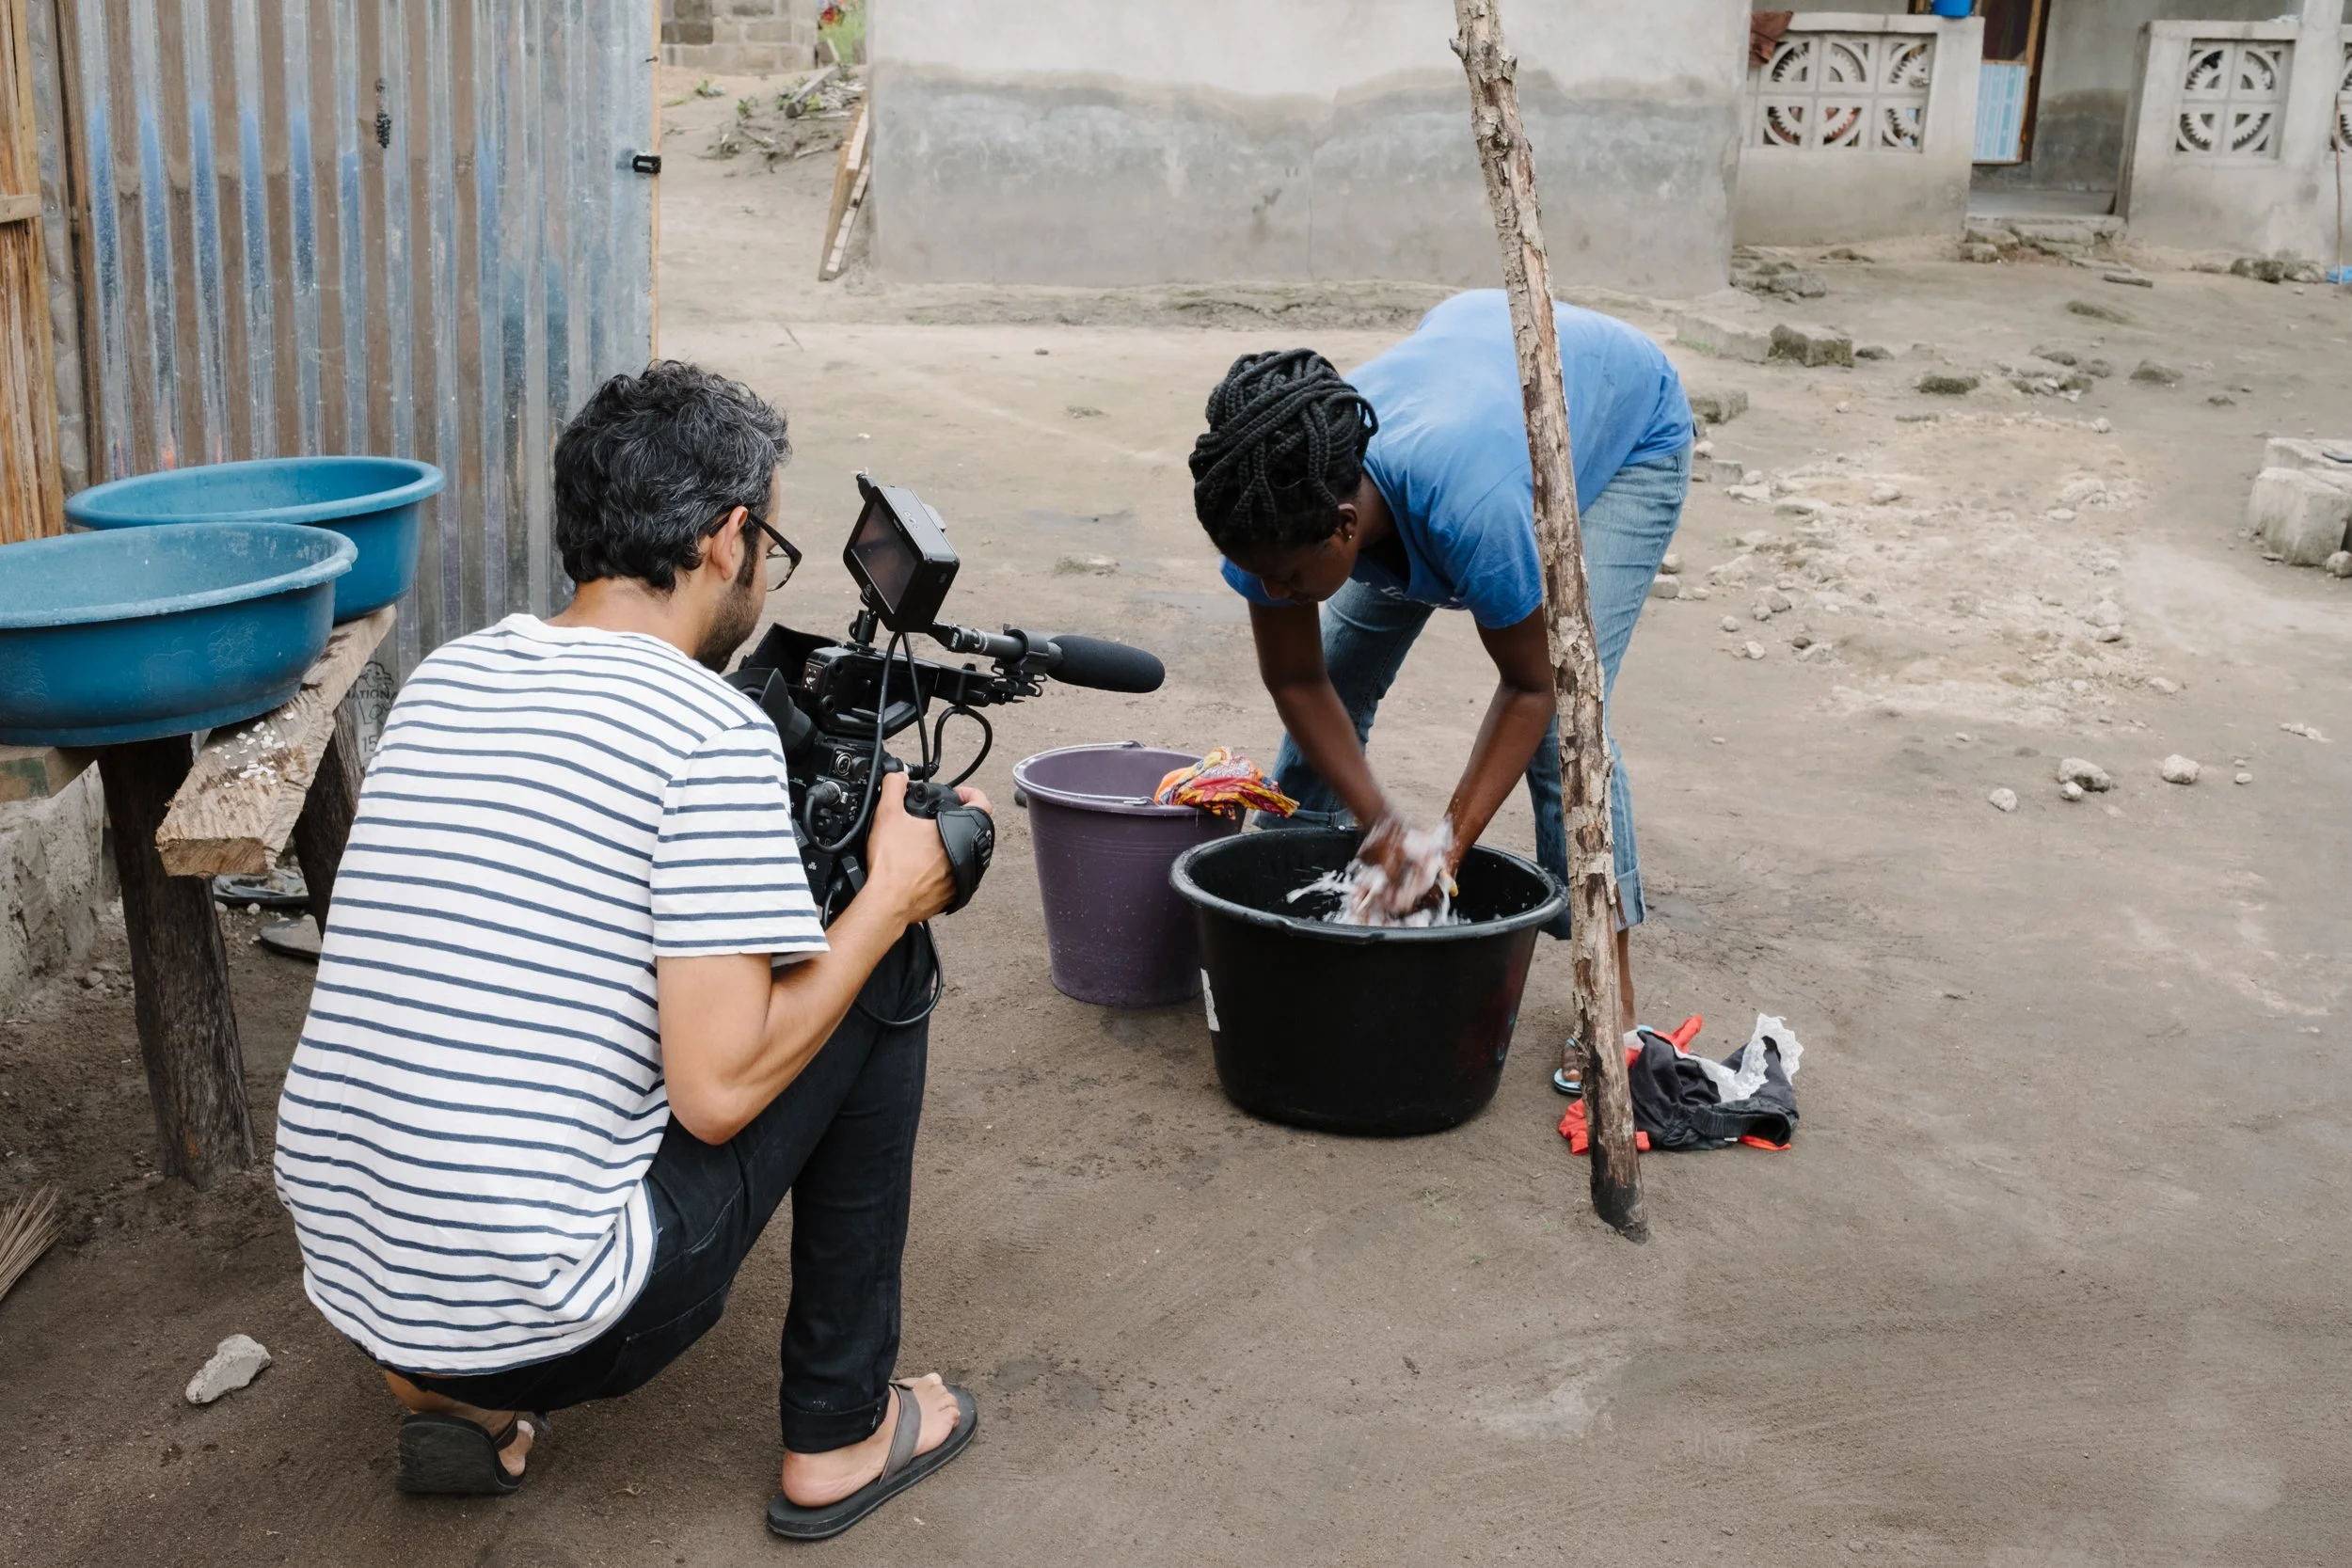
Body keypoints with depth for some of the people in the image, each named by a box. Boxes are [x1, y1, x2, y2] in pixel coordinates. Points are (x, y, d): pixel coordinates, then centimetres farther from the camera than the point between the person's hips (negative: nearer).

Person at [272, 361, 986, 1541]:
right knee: (881, 974, 6)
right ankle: (840, 1435, 15)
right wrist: (890, 896, -4)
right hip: (544, 1322, -7)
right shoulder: (713, 731, -15)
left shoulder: (440, 679, 7)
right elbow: (718, 1091, -18)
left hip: (343, 1274, 7)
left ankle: (463, 1396, 20)